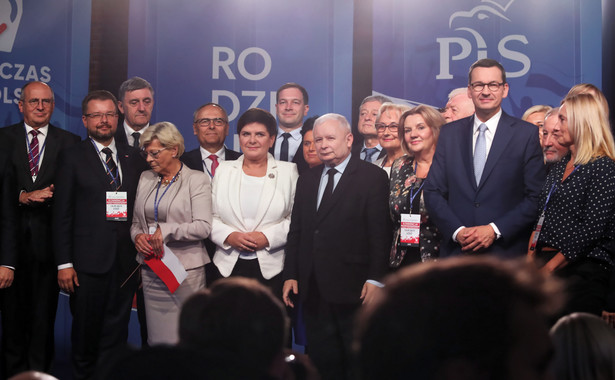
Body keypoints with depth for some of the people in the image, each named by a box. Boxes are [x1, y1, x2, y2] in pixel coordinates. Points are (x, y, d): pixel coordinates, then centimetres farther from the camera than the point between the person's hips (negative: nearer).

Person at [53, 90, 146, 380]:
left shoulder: (134, 157, 11)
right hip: (88, 261, -3)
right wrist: (64, 263, -8)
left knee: (116, 333, 8)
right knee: (86, 331, 9)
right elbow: (62, 214, -3)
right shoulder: (72, 157, 1)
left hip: (126, 260, 3)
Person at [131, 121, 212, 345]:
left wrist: (165, 231, -18)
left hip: (186, 271, -5)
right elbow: (136, 222, 19)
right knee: (156, 340, 6)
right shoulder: (146, 178, 15)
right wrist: (137, 236, -3)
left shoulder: (196, 180, -3)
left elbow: (203, 227, -11)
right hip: (151, 271, 5)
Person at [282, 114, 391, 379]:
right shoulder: (306, 180, 14)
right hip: (313, 288, 5)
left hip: (353, 288, -5)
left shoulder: (373, 177, -4)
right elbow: (296, 231, 14)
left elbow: (380, 233, -9)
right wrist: (290, 275, 7)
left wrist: (375, 278, -14)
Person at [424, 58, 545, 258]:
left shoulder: (526, 134, 0)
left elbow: (536, 197, -3)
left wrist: (495, 230, -13)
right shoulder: (449, 133, 8)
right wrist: (457, 231, -9)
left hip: (506, 250, -2)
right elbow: (433, 191, 5)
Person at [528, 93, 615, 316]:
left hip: (583, 269, -7)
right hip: (545, 265, 7)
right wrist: (531, 259, 4)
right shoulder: (560, 166, 17)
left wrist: (549, 268, -15)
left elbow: (592, 229, -16)